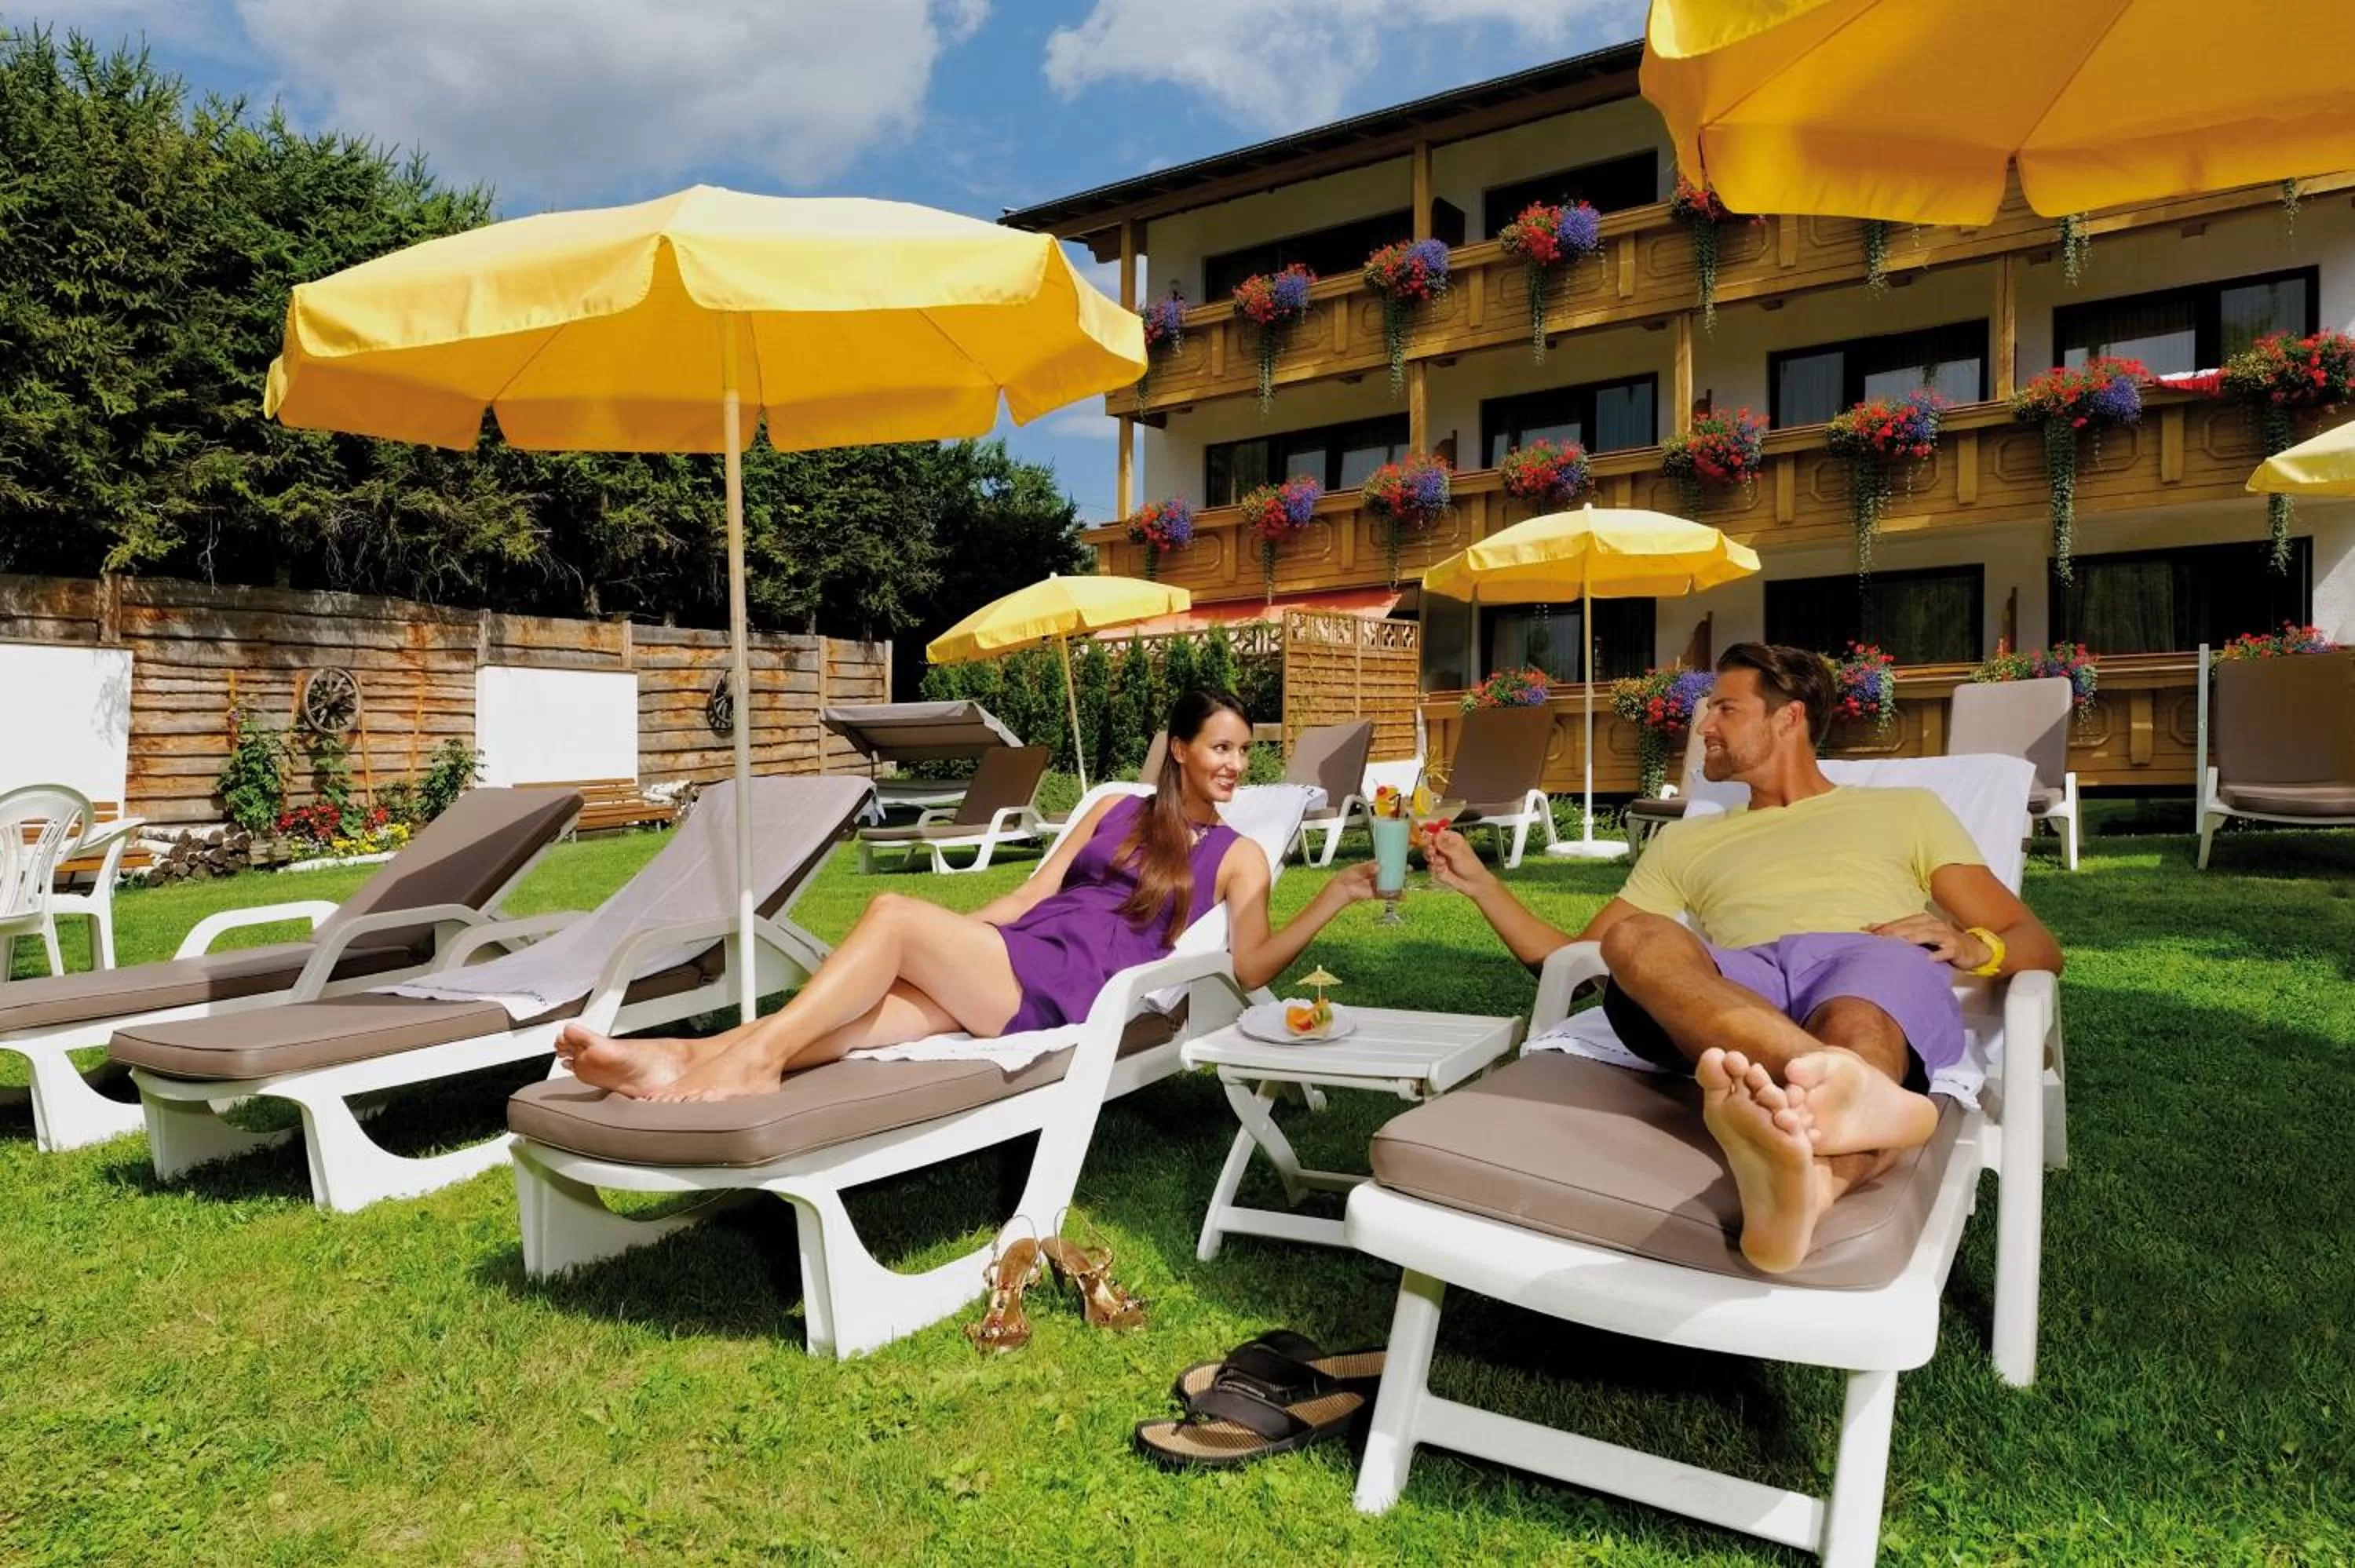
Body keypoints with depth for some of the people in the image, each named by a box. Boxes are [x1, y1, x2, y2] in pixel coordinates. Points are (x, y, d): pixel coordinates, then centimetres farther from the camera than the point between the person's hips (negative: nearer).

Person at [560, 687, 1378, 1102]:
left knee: (893, 911, -25)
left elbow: (1250, 967, -2)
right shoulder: (1117, 811, 24)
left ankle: (754, 1055, -29)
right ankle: (688, 1058, -40)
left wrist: (1339, 892, -10)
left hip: (1069, 991, -4)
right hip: (1006, 962, 4)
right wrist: (949, 940, 12)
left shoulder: (1239, 856, 12)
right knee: (892, 1009, -27)